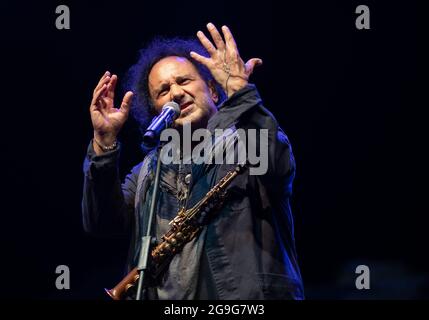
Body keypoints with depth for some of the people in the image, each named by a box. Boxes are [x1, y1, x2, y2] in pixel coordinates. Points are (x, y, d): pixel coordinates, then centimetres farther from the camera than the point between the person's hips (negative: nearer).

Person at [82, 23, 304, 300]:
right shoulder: (150, 170, 17)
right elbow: (103, 223, 4)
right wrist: (104, 142, -5)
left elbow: (278, 167, -18)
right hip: (161, 295, 3)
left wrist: (239, 90, -21)